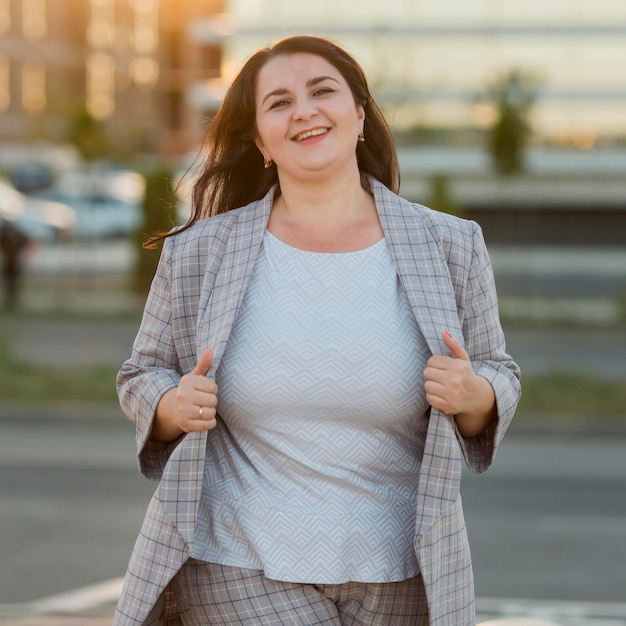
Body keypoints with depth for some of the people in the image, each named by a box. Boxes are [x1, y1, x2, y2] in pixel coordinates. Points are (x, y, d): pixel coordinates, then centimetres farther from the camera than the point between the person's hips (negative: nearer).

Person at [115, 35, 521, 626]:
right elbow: (142, 377, 9)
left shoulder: (450, 249, 0)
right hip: (238, 571, -1)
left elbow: (499, 380, 8)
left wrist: (471, 395, -15)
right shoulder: (199, 254, -1)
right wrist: (176, 407, -13)